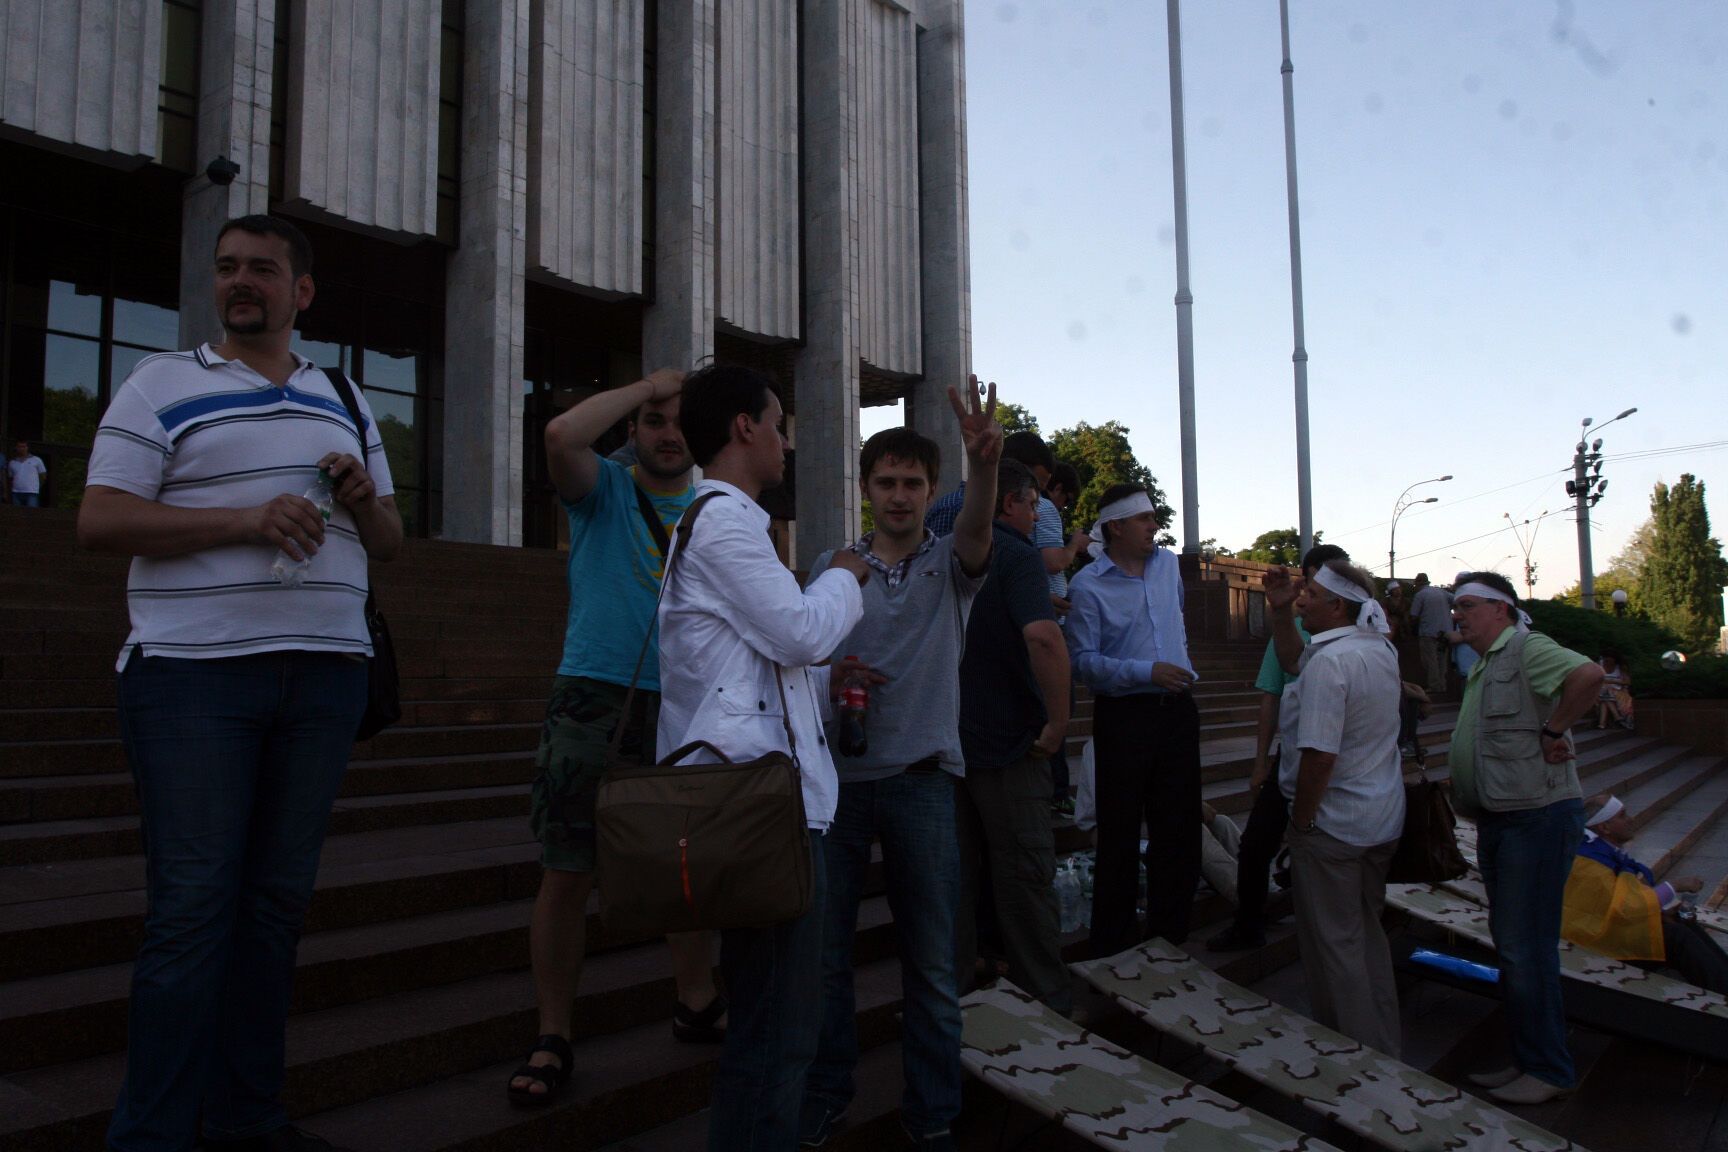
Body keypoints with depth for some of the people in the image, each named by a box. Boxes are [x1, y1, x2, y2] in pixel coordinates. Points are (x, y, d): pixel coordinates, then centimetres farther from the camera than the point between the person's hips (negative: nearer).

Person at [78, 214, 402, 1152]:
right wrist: (244, 520, -17)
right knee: (192, 905, -4)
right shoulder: (163, 385, 4)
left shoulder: (345, 402, 18)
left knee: (277, 900, 9)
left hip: (324, 678, 5)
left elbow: (389, 542, 19)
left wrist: (365, 497, -4)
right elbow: (98, 521, -6)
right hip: (195, 677, -4)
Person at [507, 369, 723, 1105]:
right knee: (568, 872, -1)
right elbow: (562, 436, -20)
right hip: (593, 693, -3)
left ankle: (696, 1004, 32)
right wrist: (646, 385, -8)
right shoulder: (604, 489, 2)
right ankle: (552, 1038, 13)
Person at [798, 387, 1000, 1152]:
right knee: (823, 950, 8)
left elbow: (977, 530, -18)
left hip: (921, 778, -1)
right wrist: (827, 680, -12)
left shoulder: (949, 564, 5)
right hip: (836, 773, 1)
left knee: (931, 958, 6)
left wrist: (984, 464, -38)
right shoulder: (831, 566, 10)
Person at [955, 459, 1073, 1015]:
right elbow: (1042, 635, -29)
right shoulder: (1015, 552, -12)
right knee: (1024, 876, 4)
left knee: (958, 874, 14)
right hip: (1007, 740, -6)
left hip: (947, 738, 7)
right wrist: (1059, 720, -20)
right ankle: (1047, 1004, 14)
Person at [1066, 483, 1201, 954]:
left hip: (1176, 708, 6)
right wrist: (1147, 672, -22)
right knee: (1120, 834, 2)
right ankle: (1113, 945, 15)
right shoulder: (1087, 585, -11)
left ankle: (1171, 933, 24)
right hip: (1124, 716, -6)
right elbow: (1083, 660, -16)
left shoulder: (1169, 563, 9)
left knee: (1179, 826, 11)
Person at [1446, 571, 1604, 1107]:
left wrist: (1553, 732, -24)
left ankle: (1549, 1071, 10)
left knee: (1526, 948, -4)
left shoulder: (1526, 648, -13)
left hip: (1538, 817, -10)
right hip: (1498, 821, 10)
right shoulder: (1482, 667, 18)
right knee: (1510, 945, 16)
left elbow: (1588, 674, -33)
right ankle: (1526, 1058, 27)